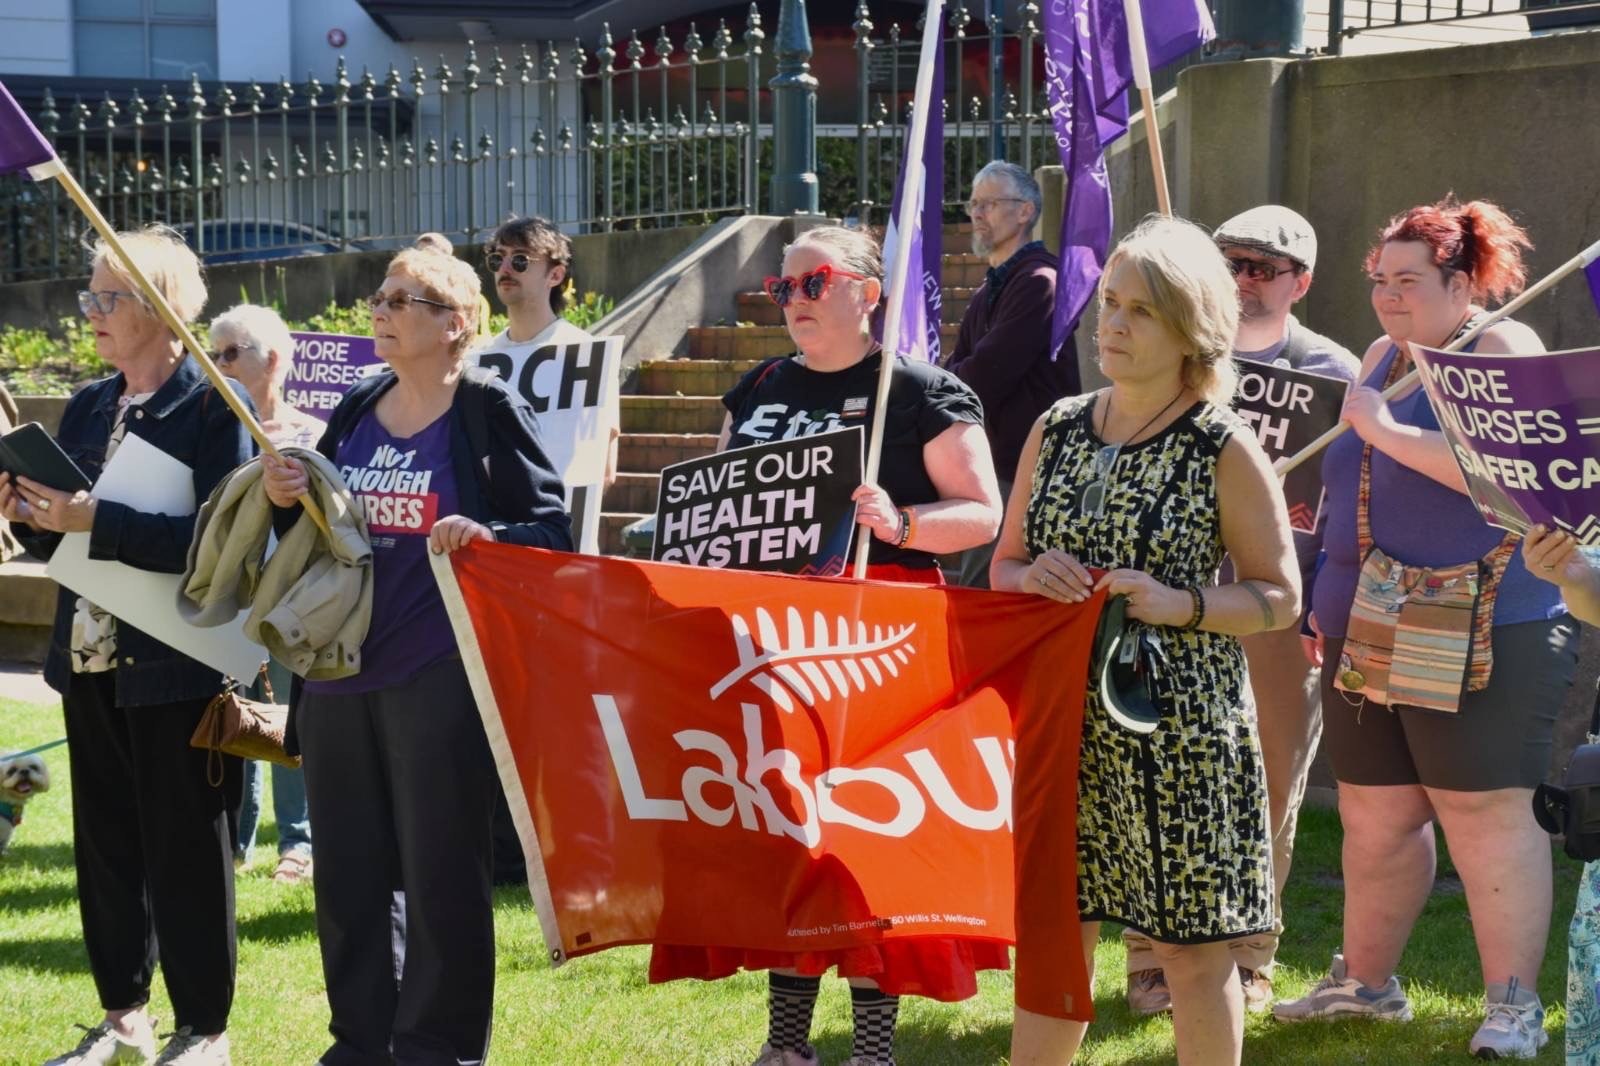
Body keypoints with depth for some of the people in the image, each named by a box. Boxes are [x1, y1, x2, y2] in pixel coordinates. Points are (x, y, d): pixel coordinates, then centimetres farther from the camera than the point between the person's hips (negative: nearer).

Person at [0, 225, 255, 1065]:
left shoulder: (214, 408, -11)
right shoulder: (86, 407, 10)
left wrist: (96, 520, -27)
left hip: (178, 665, -7)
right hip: (91, 658, 7)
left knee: (185, 849, 1)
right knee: (105, 843, 13)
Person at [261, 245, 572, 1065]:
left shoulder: (488, 412, -5)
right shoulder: (355, 412, 13)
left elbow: (552, 528, -6)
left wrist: (485, 534, -25)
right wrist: (287, 499, -1)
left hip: (437, 678, -6)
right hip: (338, 668, 7)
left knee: (440, 872, 0)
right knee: (346, 868, 11)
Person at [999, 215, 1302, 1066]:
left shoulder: (1224, 450, -5)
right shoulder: (1057, 431, 8)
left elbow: (1279, 597, -4)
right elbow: (1002, 569, 15)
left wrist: (1177, 604, -19)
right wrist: (1034, 578, -8)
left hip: (1181, 731, -4)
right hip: (1064, 721, 4)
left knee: (1192, 950, 2)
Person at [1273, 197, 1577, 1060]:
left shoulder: (1502, 350, -8)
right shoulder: (1382, 357, 15)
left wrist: (1386, 430, -21)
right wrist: (1331, 600, 20)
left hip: (1484, 634, -7)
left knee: (1487, 813, -6)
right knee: (1374, 816, 13)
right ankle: (1366, 981, 26)